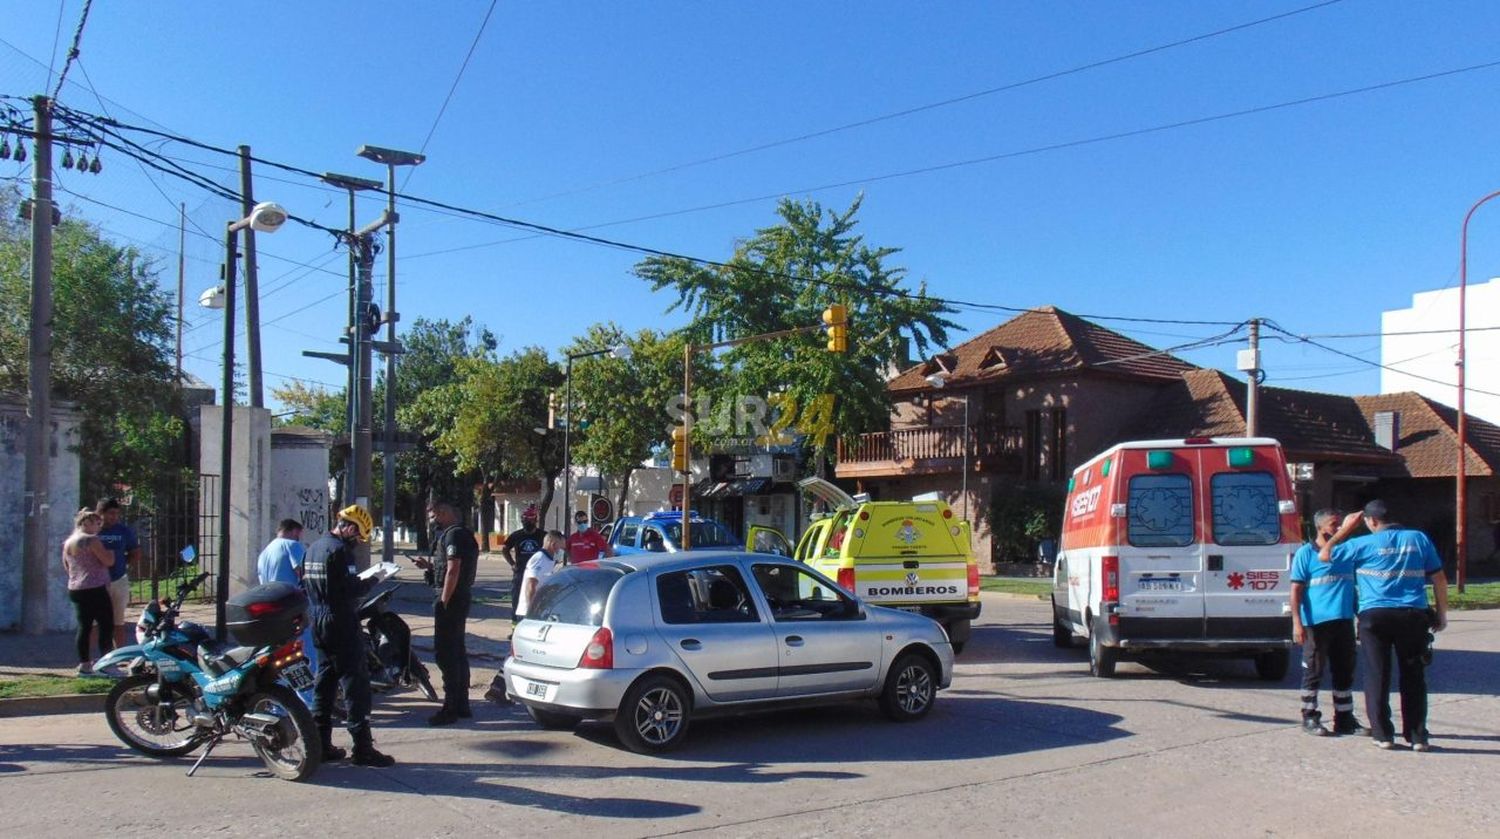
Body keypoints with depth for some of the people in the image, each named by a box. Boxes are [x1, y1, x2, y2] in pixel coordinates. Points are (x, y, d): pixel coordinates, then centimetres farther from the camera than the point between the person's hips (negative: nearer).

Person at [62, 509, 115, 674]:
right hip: (95, 589, -9)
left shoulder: (68, 543, 16)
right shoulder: (91, 540, -12)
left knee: (84, 626, 9)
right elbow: (109, 561, -16)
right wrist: (110, 550, 2)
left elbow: (67, 567, 25)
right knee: (106, 625, -5)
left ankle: (84, 664, 9)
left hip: (74, 590, 9)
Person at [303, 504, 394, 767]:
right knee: (355, 684, -6)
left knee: (324, 682, 14)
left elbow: (306, 585, 18)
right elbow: (351, 590, -23)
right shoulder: (340, 551, -16)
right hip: (341, 627, -9)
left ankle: (321, 743, 17)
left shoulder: (313, 548, 13)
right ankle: (362, 747, -6)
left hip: (319, 626, 9)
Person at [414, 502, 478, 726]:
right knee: (457, 651, 15)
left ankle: (450, 708, -6)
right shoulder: (462, 534, 17)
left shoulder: (453, 535, -15)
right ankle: (462, 705, 22)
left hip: (451, 599, -11)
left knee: (445, 653, -8)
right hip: (461, 598, 11)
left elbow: (453, 570, -22)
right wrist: (429, 565, 12)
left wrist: (443, 602, -21)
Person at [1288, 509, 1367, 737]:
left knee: (1345, 672, 11)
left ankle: (1345, 719, 20)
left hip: (1344, 622, 6)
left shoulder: (1347, 550, 14)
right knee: (1314, 671, 2)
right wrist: (1297, 622, -13)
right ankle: (1309, 717, 11)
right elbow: (1296, 589, -6)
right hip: (1316, 623, -6)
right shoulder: (1306, 553, -2)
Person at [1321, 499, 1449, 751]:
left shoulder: (1364, 544, -1)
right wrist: (1441, 614, 15)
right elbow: (1439, 578, 7)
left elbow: (1324, 555, 7)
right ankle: (1418, 736, 12)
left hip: (1375, 616, -2)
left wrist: (1345, 530, 17)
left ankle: (1383, 735, 7)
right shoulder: (1419, 539, 7)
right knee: (1413, 677, 10)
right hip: (1413, 616, 2)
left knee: (1377, 676, 6)